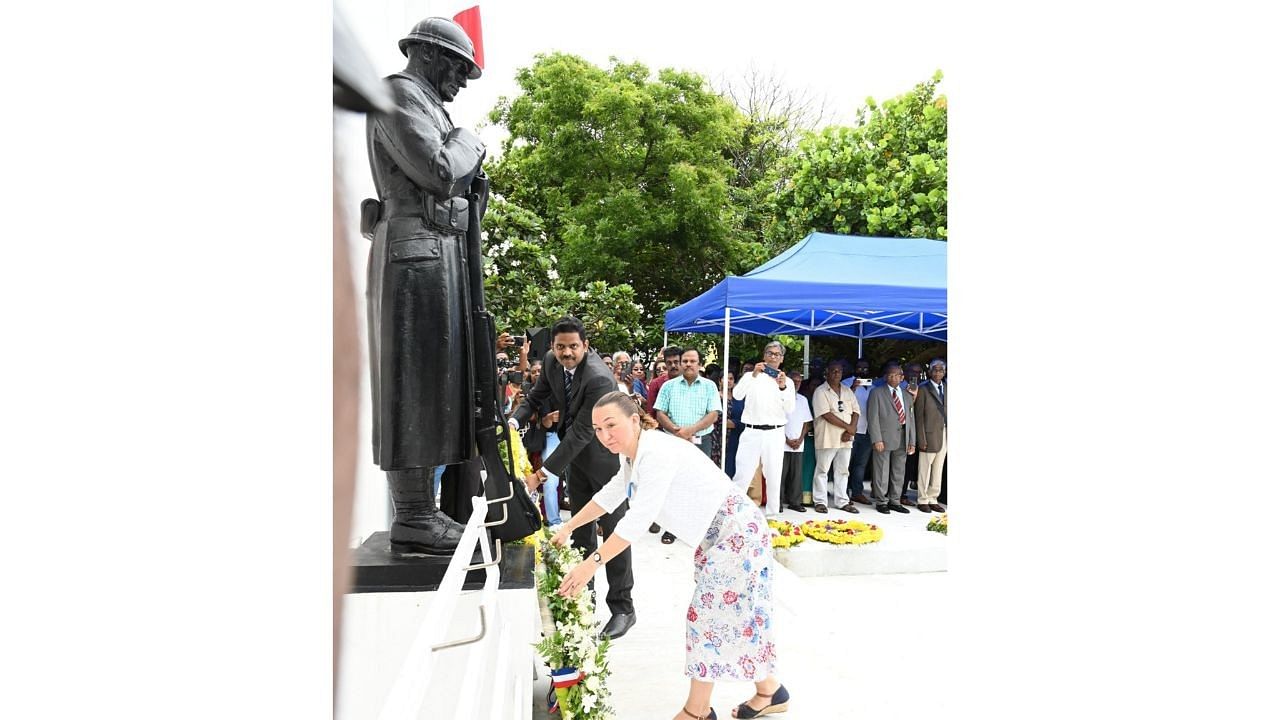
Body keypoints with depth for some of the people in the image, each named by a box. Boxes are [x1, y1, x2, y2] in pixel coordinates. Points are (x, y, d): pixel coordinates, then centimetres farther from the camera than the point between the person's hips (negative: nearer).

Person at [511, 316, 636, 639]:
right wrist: (515, 421, -16)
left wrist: (546, 470, -31)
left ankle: (623, 607, 6)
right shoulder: (552, 361, -8)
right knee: (581, 527, 14)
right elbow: (537, 396, 5)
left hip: (605, 452, -7)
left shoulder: (599, 378, -31)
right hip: (577, 453, 7)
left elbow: (581, 432, -31)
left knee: (613, 527, -3)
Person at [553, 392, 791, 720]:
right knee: (738, 614, 16)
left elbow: (639, 519, -31)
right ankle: (769, 692, 31)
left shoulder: (657, 453, -26)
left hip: (736, 530, -10)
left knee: (707, 614, -2)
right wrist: (567, 528, 22)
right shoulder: (635, 454, 6)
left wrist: (592, 562, -30)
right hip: (718, 534, 10)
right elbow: (610, 495, 20)